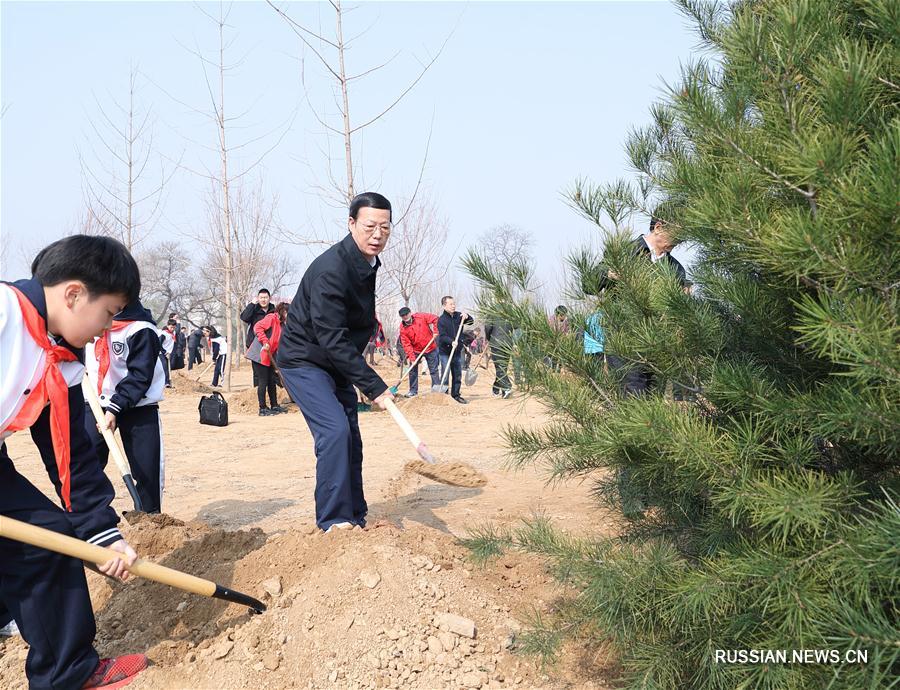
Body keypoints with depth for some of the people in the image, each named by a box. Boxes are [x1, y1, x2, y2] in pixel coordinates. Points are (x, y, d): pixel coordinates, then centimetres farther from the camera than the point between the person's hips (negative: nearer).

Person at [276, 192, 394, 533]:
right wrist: (373, 386, -28)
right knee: (335, 430, -20)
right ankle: (334, 522, -10)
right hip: (304, 361, -9)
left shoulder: (368, 264, 2)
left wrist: (363, 376, 16)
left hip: (336, 363, 9)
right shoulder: (331, 269, -27)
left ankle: (356, 519, 20)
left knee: (350, 440, 9)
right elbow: (332, 339, -29)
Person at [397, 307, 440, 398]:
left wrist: (435, 331, -15)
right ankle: (413, 391, 18)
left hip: (430, 349, -1)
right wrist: (412, 358, -20)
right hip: (416, 351, 1)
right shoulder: (403, 328, -13)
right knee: (413, 371, 6)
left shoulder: (421, 317, -16)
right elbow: (406, 344, -14)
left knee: (434, 370, 4)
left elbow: (435, 319, -6)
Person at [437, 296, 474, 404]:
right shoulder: (441, 320, -11)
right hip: (445, 352, -6)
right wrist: (451, 341, -36)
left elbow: (471, 322, 12)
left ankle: (456, 395, 22)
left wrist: (467, 317, -10)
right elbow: (442, 336, -19)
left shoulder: (458, 316, 6)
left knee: (458, 375, 12)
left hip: (457, 351, 6)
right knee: (445, 375, -4)